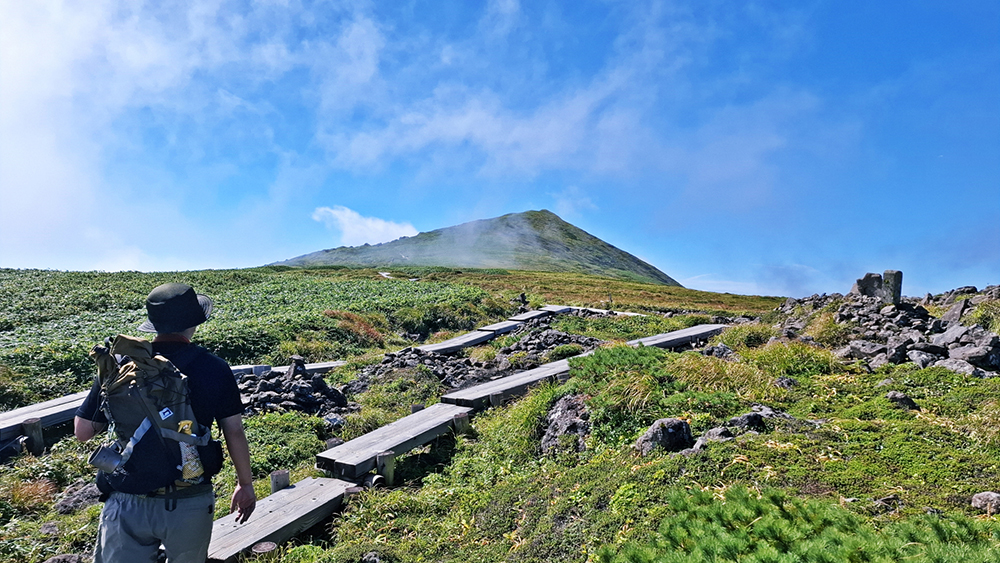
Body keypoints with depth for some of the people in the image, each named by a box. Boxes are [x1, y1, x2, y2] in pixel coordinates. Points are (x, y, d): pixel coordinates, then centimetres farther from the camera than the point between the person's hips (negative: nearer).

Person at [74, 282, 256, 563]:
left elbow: (82, 431, 1)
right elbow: (234, 433, -5)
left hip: (129, 505, 0)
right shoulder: (214, 368, -10)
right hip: (191, 505, 0)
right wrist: (245, 484, 7)